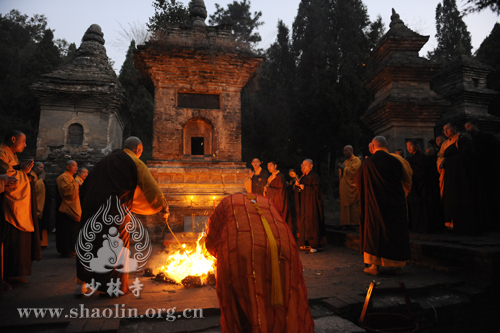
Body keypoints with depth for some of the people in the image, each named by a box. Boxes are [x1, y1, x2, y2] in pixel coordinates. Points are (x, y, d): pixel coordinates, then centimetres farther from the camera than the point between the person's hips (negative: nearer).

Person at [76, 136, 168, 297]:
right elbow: (152, 187, -2)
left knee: (89, 243, 15)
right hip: (115, 210, -6)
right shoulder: (136, 163, -2)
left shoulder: (107, 159, 17)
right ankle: (111, 285, 17)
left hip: (91, 206, 6)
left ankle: (81, 285, 20)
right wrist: (164, 208, 8)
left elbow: (87, 184, 19)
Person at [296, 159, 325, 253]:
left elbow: (316, 189, -16)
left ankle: (314, 245, -1)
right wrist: (298, 184, -2)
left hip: (312, 203, -7)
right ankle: (306, 243, 15)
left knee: (312, 222, -6)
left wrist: (304, 187, -14)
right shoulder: (303, 177, 16)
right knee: (304, 222, 7)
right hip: (304, 203, 7)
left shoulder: (314, 176, -7)